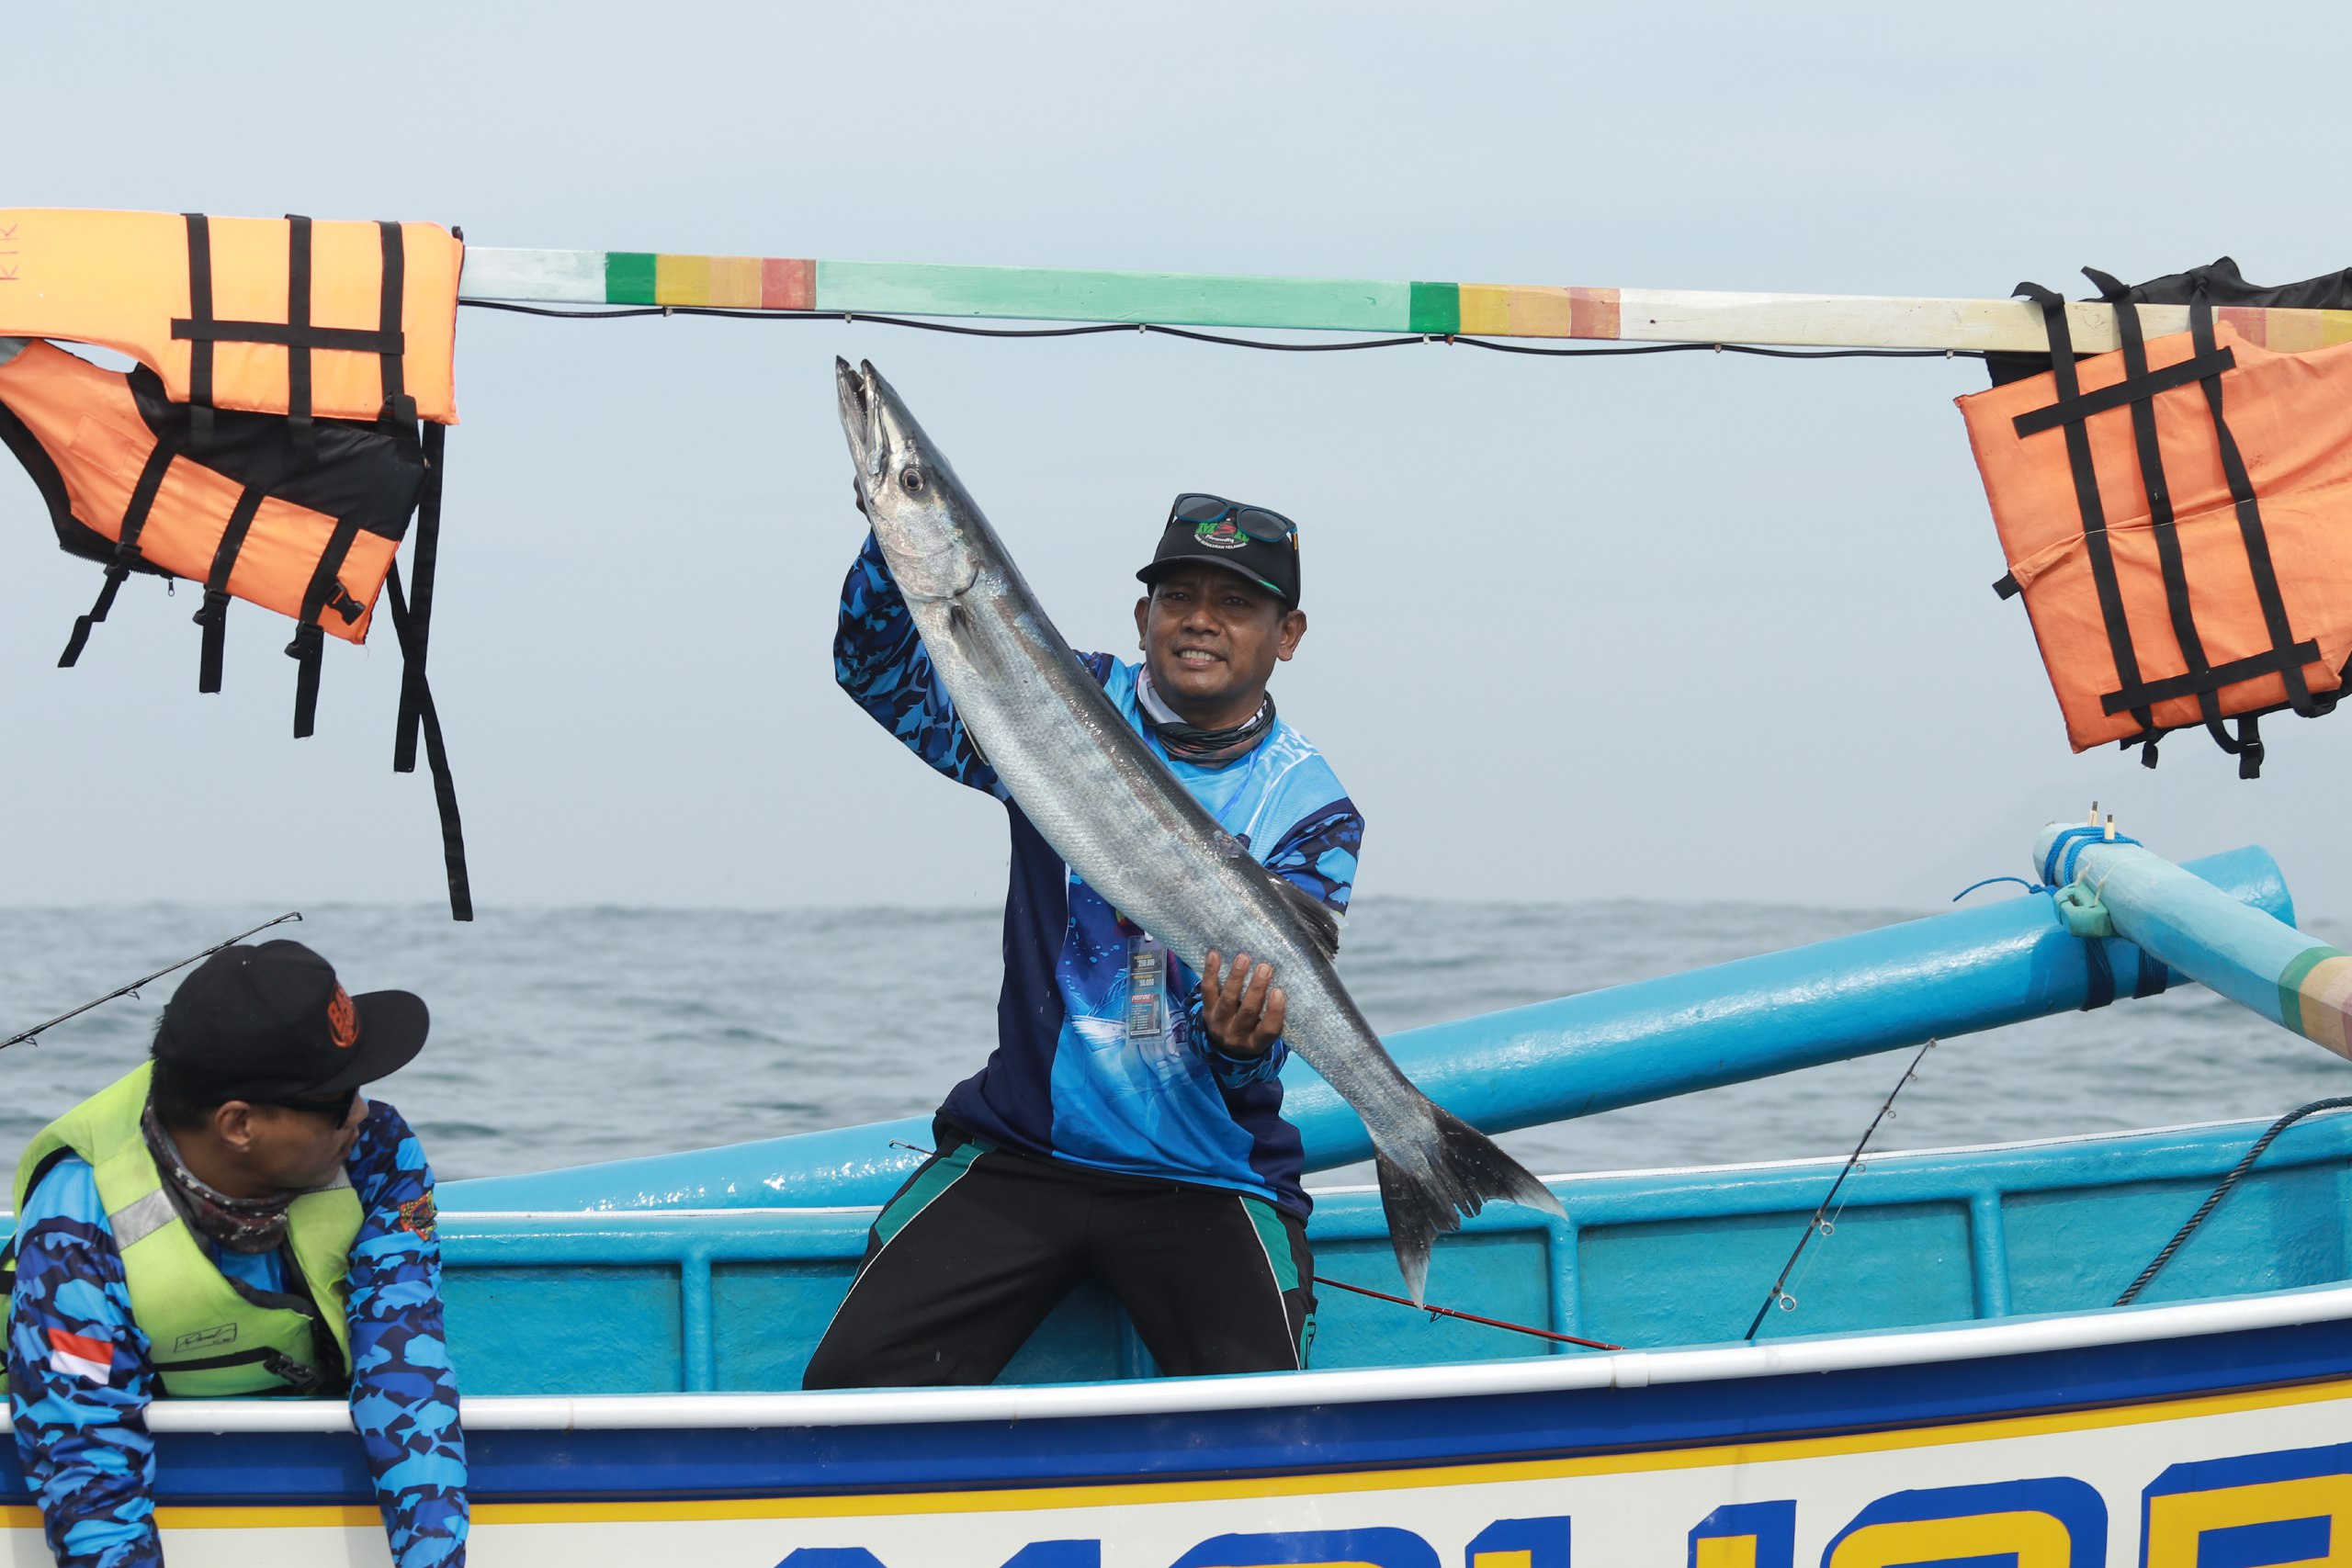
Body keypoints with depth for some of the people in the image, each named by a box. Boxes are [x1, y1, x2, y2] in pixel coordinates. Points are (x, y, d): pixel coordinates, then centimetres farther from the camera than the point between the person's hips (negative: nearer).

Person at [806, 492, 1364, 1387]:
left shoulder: (1312, 811, 0)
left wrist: (1239, 1044, -34)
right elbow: (881, 670, 2)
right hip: (1021, 1146, 2)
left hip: (1205, 1182, -1)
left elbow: (1271, 996, -9)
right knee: (854, 1381, -15)